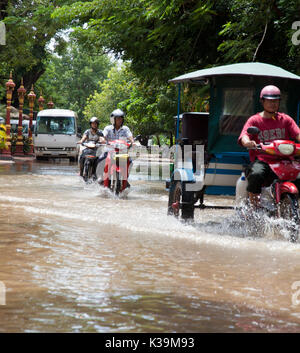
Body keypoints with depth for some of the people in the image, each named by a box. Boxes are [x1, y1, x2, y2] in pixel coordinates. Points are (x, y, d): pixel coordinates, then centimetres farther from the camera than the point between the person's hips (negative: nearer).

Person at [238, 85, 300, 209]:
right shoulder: (254, 120, 9)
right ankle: (255, 208, -23)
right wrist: (248, 142, -34)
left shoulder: (286, 119, 17)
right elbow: (244, 136, -8)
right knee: (256, 175, -36)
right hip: (261, 160, -2)